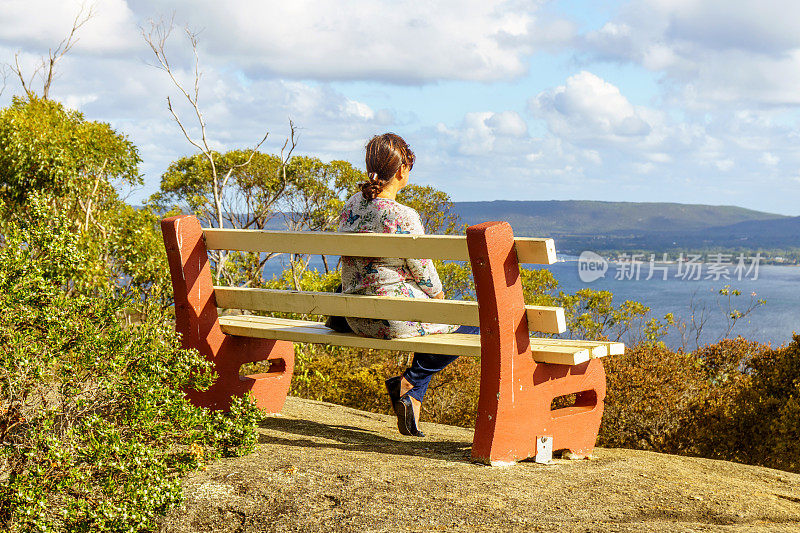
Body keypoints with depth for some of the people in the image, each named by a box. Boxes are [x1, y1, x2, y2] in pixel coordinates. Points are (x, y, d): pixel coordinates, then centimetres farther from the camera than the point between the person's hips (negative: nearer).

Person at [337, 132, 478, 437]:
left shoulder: (351, 206, 3)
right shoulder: (403, 217, -21)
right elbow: (424, 272, -12)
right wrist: (439, 296, 11)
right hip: (395, 318, -8)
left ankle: (412, 396, 25)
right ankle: (408, 382, 6)